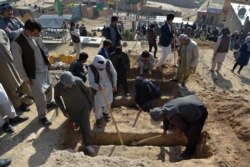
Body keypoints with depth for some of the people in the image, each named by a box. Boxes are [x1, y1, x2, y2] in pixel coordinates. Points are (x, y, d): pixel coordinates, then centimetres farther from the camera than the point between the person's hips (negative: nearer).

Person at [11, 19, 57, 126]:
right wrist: (25, 78, -12)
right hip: (34, 74, -7)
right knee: (40, 95, 0)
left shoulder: (35, 37, -6)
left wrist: (47, 60, 10)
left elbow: (43, 48, 13)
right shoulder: (16, 44, -24)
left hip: (45, 69, 7)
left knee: (49, 87, 23)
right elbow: (18, 64, -17)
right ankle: (42, 116, 21)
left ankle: (48, 103, 51)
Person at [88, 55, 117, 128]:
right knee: (98, 105, 3)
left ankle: (106, 113, 52)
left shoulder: (108, 63, -22)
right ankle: (98, 118, 34)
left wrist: (114, 85, 0)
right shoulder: (91, 68, -28)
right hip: (98, 88, -3)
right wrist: (97, 86, -44)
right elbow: (91, 82, -24)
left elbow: (114, 74, -5)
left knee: (108, 102, 21)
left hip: (109, 86, 3)